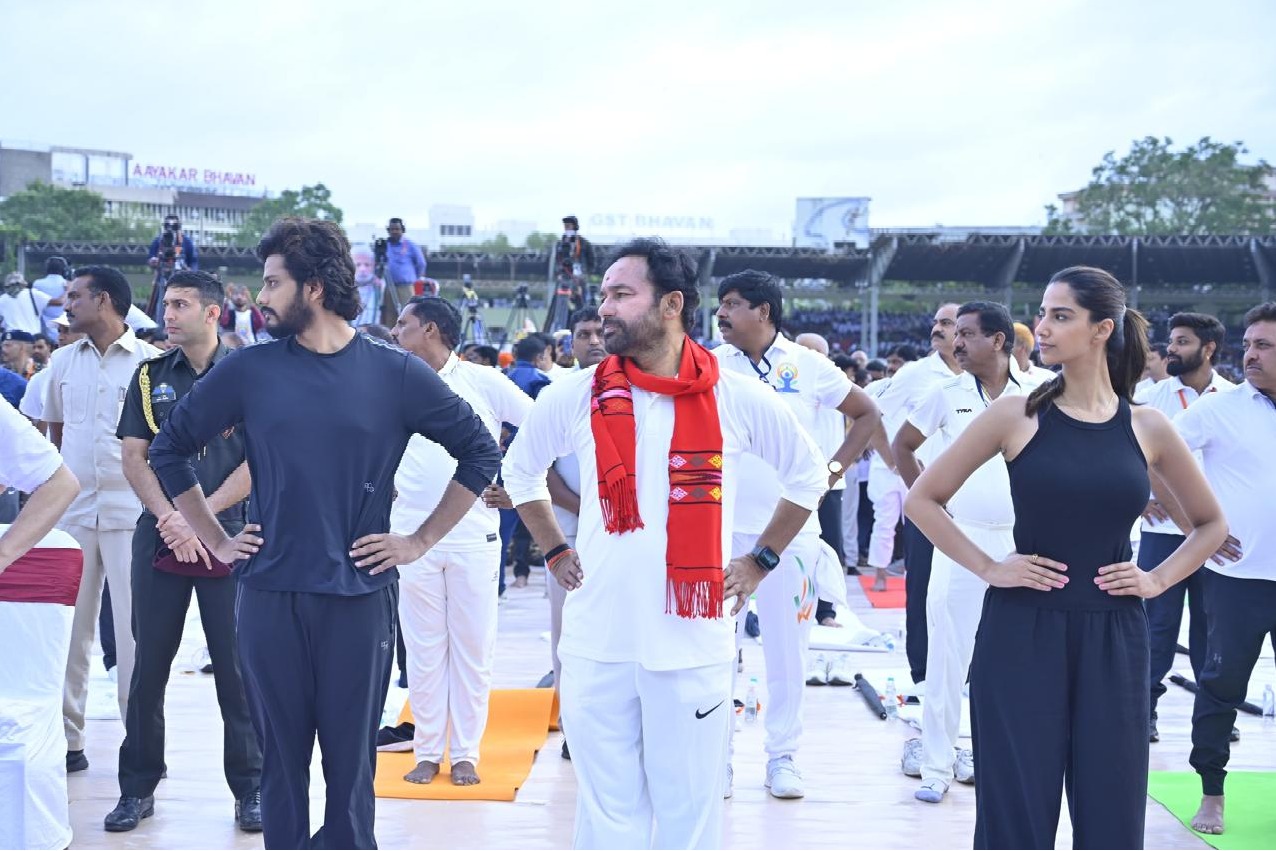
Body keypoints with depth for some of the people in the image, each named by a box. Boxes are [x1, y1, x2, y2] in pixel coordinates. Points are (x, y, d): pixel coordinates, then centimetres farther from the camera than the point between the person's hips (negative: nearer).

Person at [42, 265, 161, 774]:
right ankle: (66, 737, 15)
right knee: (68, 626, 7)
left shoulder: (150, 361, -4)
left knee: (134, 627, -2)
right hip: (71, 511, 4)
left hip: (130, 511, -4)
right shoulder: (64, 363, 10)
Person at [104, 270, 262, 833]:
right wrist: (169, 518, -10)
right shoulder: (150, 376, 9)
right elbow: (133, 457, 6)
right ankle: (138, 787, 16)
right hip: (159, 541, 3)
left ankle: (249, 788, 11)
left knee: (236, 666, 1)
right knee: (148, 664, 6)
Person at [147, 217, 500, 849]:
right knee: (280, 758, 9)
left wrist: (420, 542, 1)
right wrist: (216, 541, 7)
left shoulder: (395, 374, -2)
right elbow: (170, 448, 13)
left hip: (360, 596, -1)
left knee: (350, 761, 5)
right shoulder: (248, 371, 2)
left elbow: (479, 452, 5)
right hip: (269, 596, 2)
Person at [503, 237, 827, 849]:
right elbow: (520, 469, 19)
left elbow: (809, 477, 13)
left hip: (693, 643, -1)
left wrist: (759, 562, 8)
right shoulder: (575, 396, 1)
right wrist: (555, 553, 12)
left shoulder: (740, 400, -3)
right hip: (596, 643, 1)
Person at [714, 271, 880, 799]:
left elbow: (867, 414, 12)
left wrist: (836, 469, 3)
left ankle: (782, 755, 16)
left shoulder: (808, 366, 1)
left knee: (787, 643, 5)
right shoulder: (711, 367, 2)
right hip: (722, 528, 0)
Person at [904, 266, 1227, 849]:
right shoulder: (1015, 416, -2)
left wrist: (1158, 580, 3)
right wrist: (988, 568, -5)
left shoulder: (1146, 428, 3)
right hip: (1021, 632, -2)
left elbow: (1211, 524, 17)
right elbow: (922, 499, 2)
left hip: (1112, 638, 2)